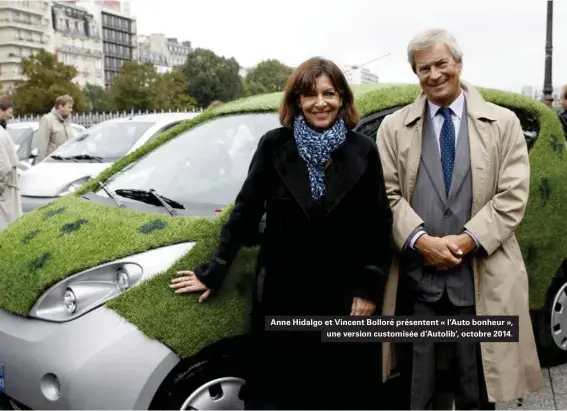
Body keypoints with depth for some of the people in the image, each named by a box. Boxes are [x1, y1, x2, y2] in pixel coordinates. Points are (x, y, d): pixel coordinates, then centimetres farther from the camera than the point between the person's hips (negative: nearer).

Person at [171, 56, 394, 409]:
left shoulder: (364, 151, -1)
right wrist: (214, 272, 3)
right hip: (282, 295, 0)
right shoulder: (274, 145, -2)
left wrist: (369, 289, -3)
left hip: (345, 297, 1)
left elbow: (380, 225, 1)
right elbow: (246, 211, 2)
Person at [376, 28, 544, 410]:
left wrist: (467, 241, -13)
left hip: (481, 279, 0)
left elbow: (513, 197, -3)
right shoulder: (394, 127, 6)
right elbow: (388, 195, 0)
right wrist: (421, 241, -14)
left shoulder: (503, 123, 4)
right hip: (415, 277, 1)